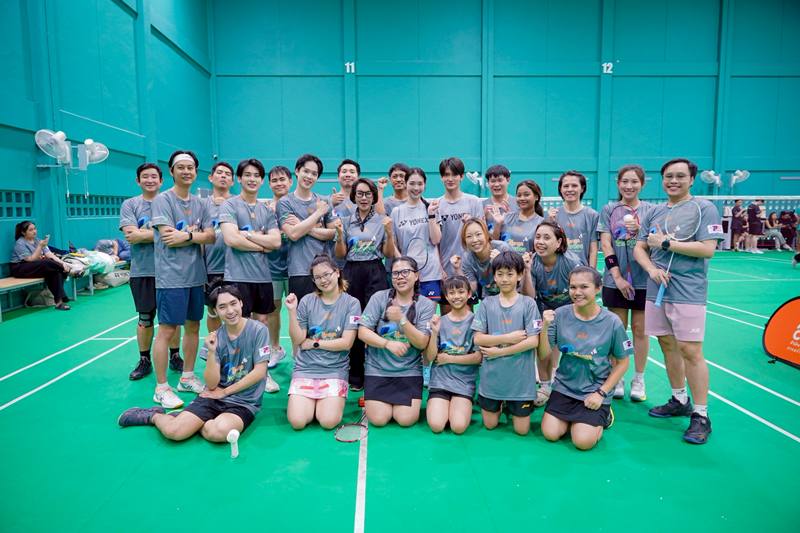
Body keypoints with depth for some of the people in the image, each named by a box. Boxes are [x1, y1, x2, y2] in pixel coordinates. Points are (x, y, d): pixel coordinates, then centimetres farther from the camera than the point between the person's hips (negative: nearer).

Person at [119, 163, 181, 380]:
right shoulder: (129, 204, 2)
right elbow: (131, 235, -12)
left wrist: (143, 234, -13)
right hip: (142, 271, 0)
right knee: (145, 319, 10)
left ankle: (175, 357, 26)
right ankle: (144, 361, 25)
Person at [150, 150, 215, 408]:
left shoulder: (200, 203, 12)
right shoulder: (163, 199, -5)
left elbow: (211, 237, 2)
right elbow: (169, 239, -15)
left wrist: (187, 235, -13)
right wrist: (197, 233, -4)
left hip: (196, 275, 7)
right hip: (171, 277, -6)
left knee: (193, 326, 13)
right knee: (167, 329, -4)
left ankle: (187, 377, 28)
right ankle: (161, 388, 7)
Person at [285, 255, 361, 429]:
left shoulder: (351, 303, -3)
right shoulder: (307, 301, 1)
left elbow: (346, 343, -10)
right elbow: (297, 340, -1)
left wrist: (313, 343, -6)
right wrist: (292, 311, -13)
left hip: (335, 369, -1)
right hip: (305, 368, 2)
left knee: (329, 422, -18)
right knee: (297, 421, -13)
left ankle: (329, 402, 16)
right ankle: (312, 402, 19)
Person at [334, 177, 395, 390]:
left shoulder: (383, 221, 8)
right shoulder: (345, 221, 11)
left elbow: (389, 254, 5)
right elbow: (340, 255, 9)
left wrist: (389, 232, -9)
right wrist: (339, 234, -7)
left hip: (375, 273, -1)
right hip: (351, 273, 1)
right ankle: (355, 375, 14)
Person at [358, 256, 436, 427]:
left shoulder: (426, 305, -4)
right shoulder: (379, 298, -4)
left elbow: (422, 343, -12)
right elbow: (362, 332, -7)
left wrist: (401, 320, -26)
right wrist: (388, 344, -22)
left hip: (409, 371, 0)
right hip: (377, 369, 0)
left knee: (407, 420, -10)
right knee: (379, 419, -9)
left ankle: (400, 403, 23)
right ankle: (371, 400, 24)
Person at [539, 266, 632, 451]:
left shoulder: (612, 322, -13)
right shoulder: (560, 315, -9)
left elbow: (622, 362, -3)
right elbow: (545, 354, -6)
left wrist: (601, 393, -9)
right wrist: (545, 327, -23)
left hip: (595, 391, -2)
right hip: (564, 386, 2)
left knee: (583, 441, -12)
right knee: (550, 434, -7)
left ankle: (602, 417, 19)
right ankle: (571, 417, 24)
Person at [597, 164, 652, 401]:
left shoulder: (650, 210, 4)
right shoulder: (608, 210, 4)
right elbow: (606, 245, -2)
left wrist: (640, 230, -20)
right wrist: (617, 277, -9)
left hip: (643, 281, 0)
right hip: (615, 281, 0)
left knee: (640, 329, 6)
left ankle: (638, 379, 20)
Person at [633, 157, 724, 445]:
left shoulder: (704, 208, -2)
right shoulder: (654, 212, 13)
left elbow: (708, 249, -13)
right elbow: (639, 248, 12)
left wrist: (665, 242, -12)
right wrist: (652, 269, -7)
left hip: (688, 292, -5)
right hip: (657, 290, 5)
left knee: (690, 350, -6)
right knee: (668, 345, 12)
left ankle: (701, 415, 5)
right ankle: (679, 401, 28)